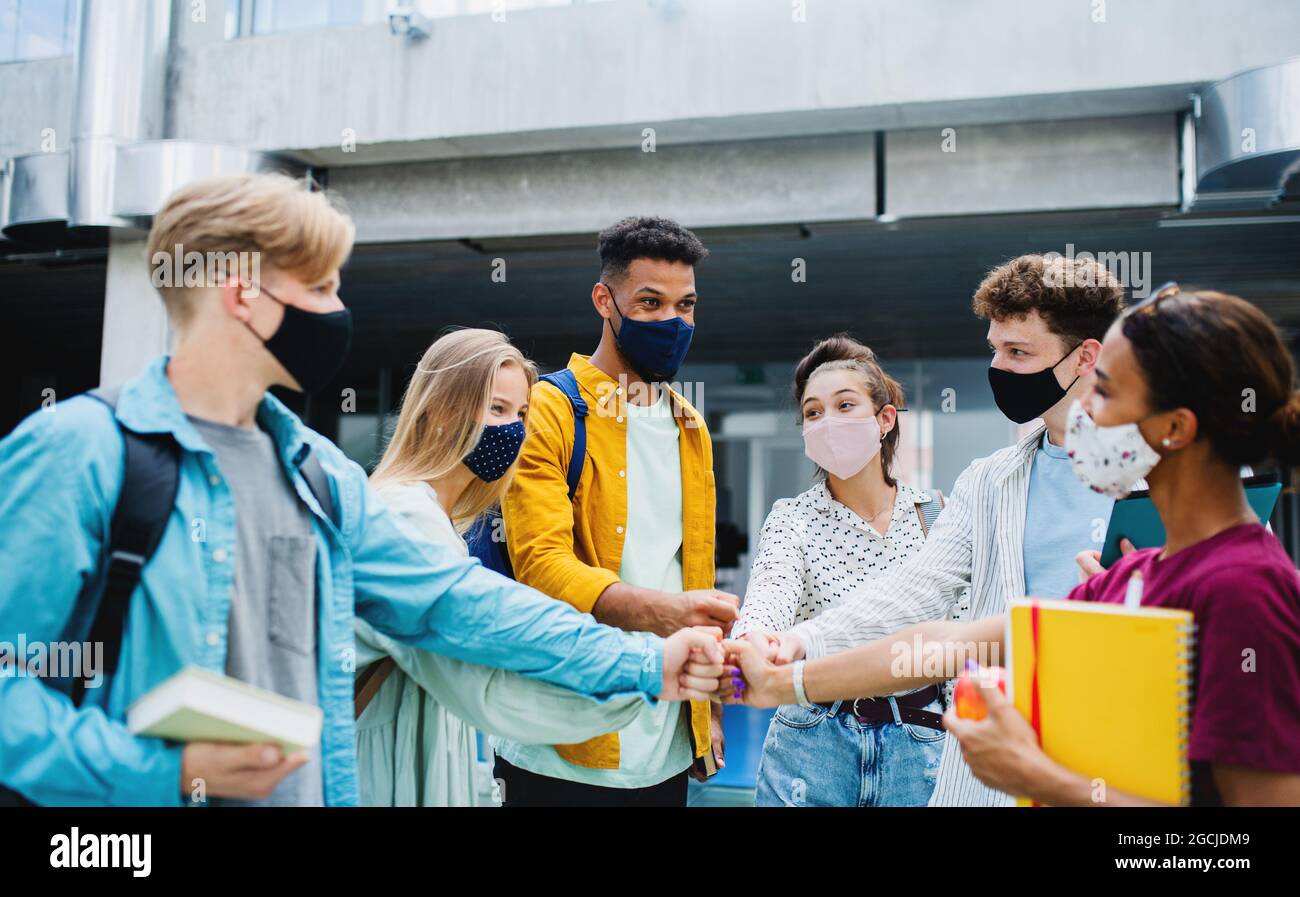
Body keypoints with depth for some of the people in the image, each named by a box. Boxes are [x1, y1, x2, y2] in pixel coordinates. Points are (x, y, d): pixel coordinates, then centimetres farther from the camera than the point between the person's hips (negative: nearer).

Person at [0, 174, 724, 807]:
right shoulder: (78, 449, -12)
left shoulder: (319, 473, 9)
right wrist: (166, 773, -24)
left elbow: (454, 599, 7)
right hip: (153, 794, -6)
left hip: (312, 788, 7)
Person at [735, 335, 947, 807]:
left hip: (917, 746, 1)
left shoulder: (935, 512, 0)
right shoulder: (791, 518, -6)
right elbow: (771, 592, -26)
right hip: (813, 745, -1)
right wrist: (751, 642, -48)